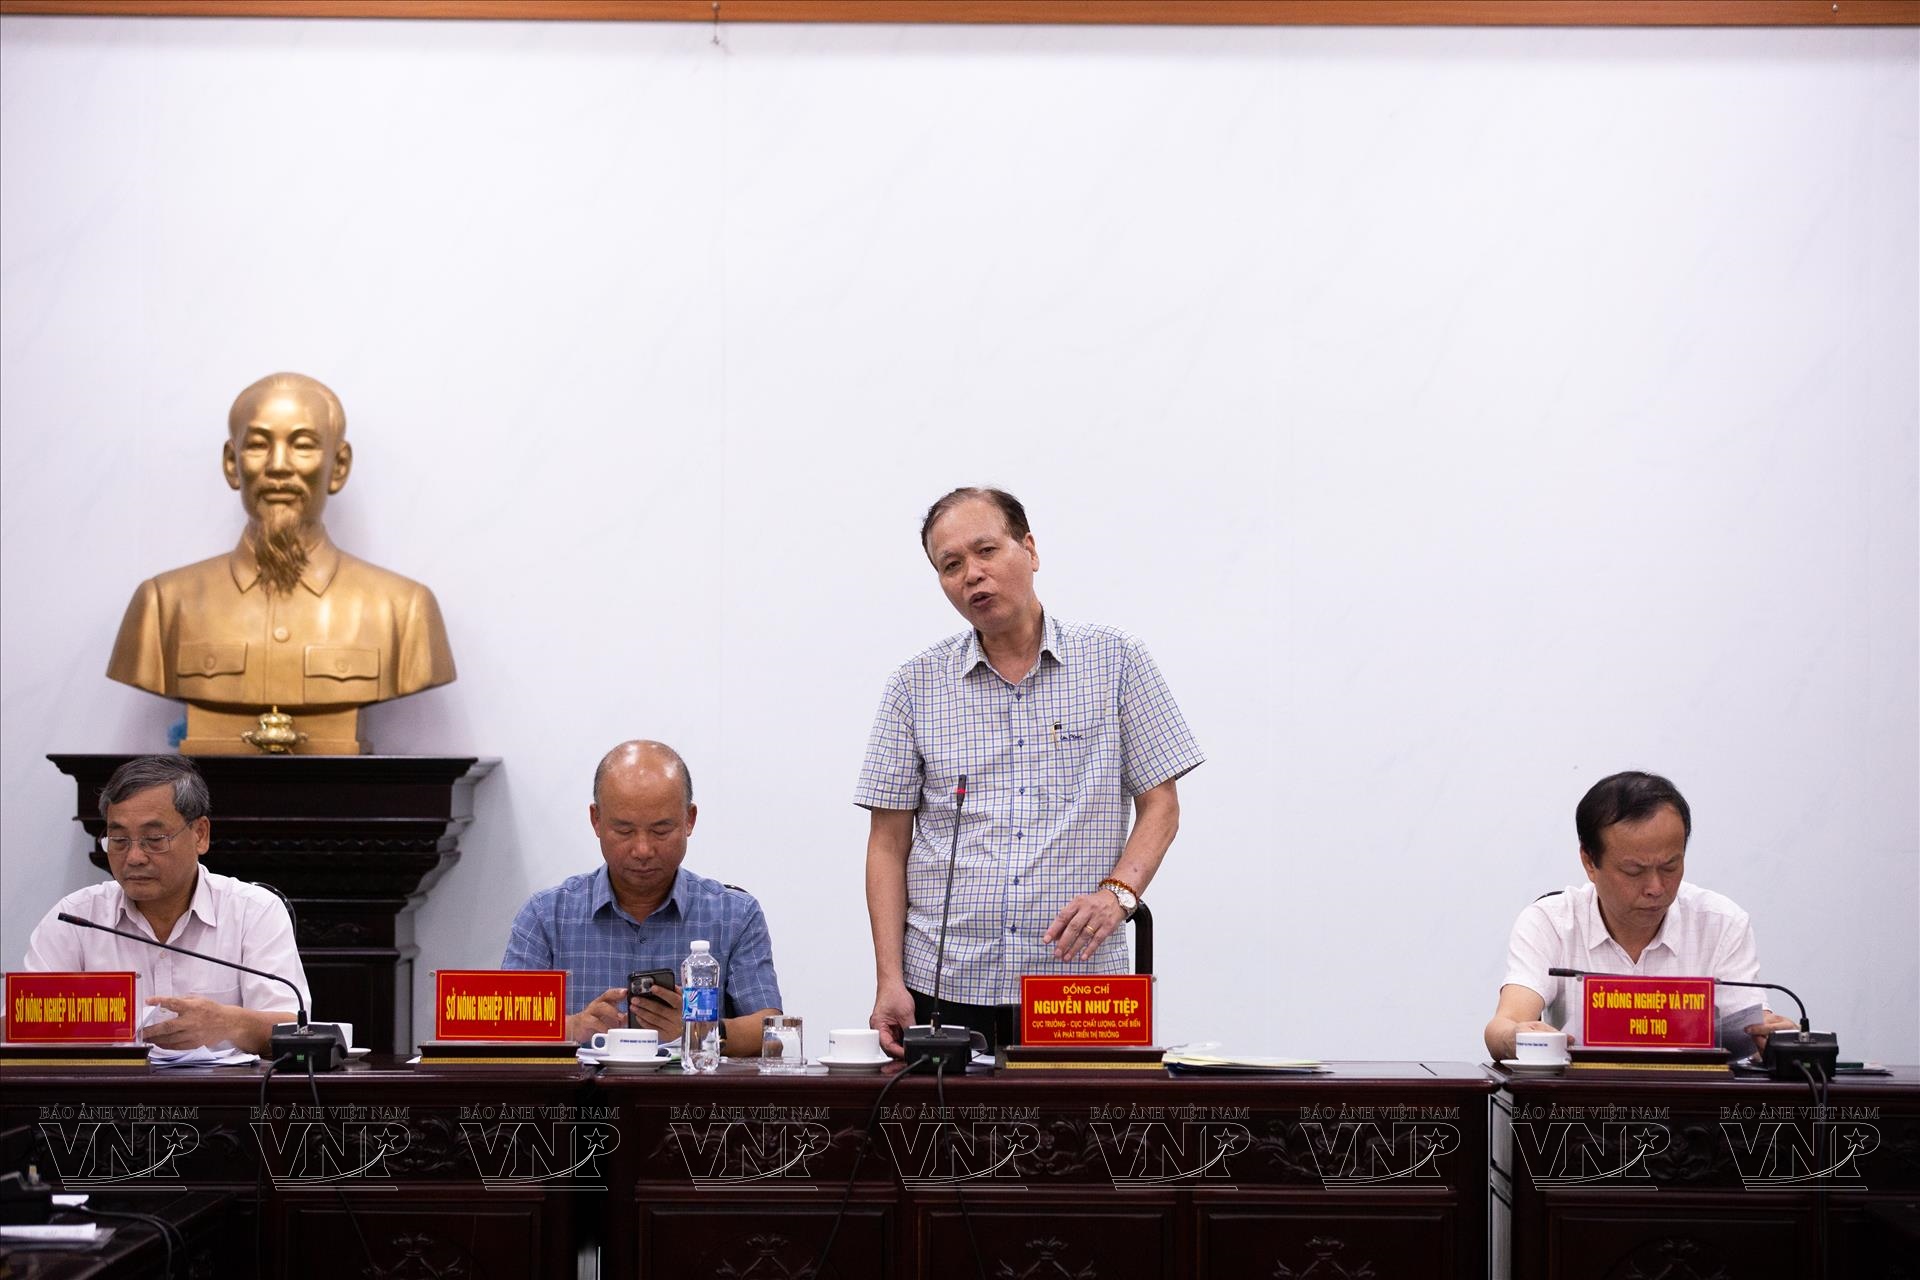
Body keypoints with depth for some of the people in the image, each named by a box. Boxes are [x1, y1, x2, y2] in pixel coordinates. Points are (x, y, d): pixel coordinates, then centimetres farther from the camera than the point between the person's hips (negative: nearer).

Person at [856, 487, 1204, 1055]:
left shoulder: (1117, 661, 5)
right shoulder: (916, 685, 7)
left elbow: (1159, 804, 5)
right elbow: (889, 842, 7)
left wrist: (1117, 891, -14)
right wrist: (889, 980, -3)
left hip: (1079, 983, -1)